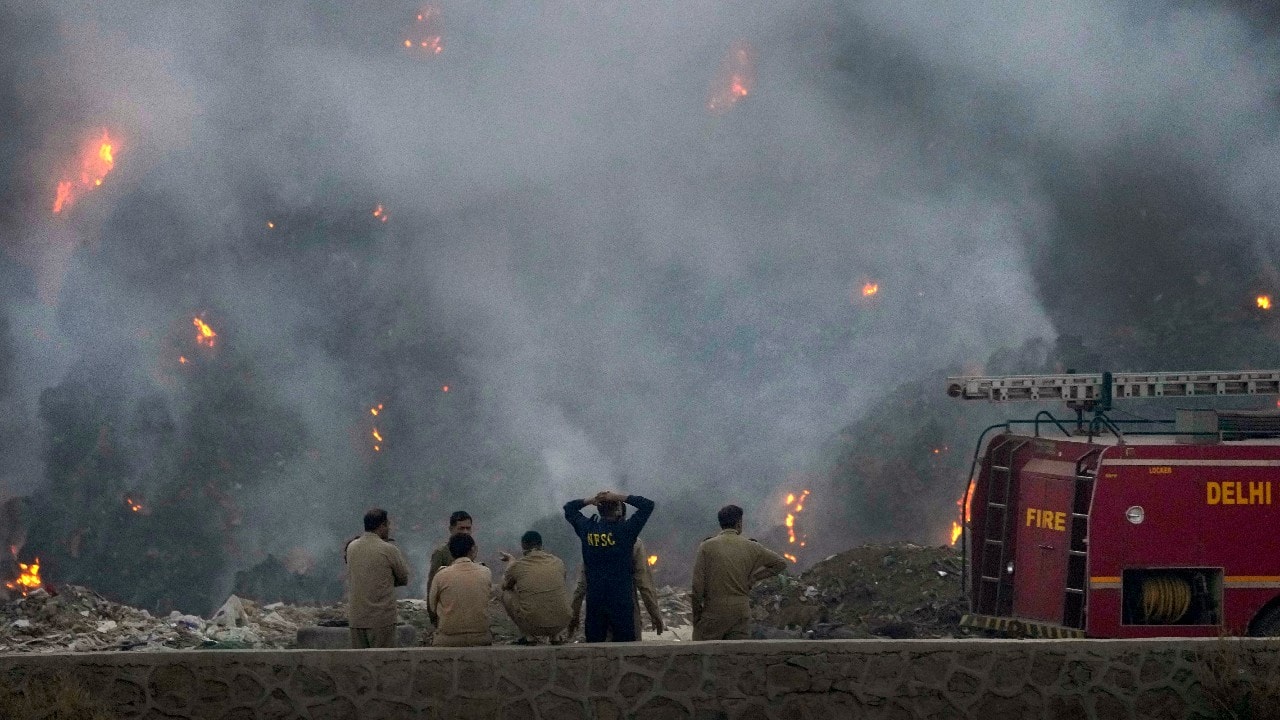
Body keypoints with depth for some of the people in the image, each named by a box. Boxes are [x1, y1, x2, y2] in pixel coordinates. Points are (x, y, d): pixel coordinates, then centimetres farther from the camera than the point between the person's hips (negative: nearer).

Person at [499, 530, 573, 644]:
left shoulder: (516, 566, -2)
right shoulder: (558, 563, 6)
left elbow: (505, 586, 20)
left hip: (532, 625, -3)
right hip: (561, 624, 3)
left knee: (506, 594, 21)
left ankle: (530, 636, 13)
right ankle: (555, 636, 22)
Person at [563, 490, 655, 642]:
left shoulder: (587, 528, 0)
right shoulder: (625, 529, -11)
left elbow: (569, 507, 19)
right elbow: (648, 505, -3)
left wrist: (590, 500, 4)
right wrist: (619, 497, -4)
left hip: (594, 600, 3)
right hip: (621, 601, -3)